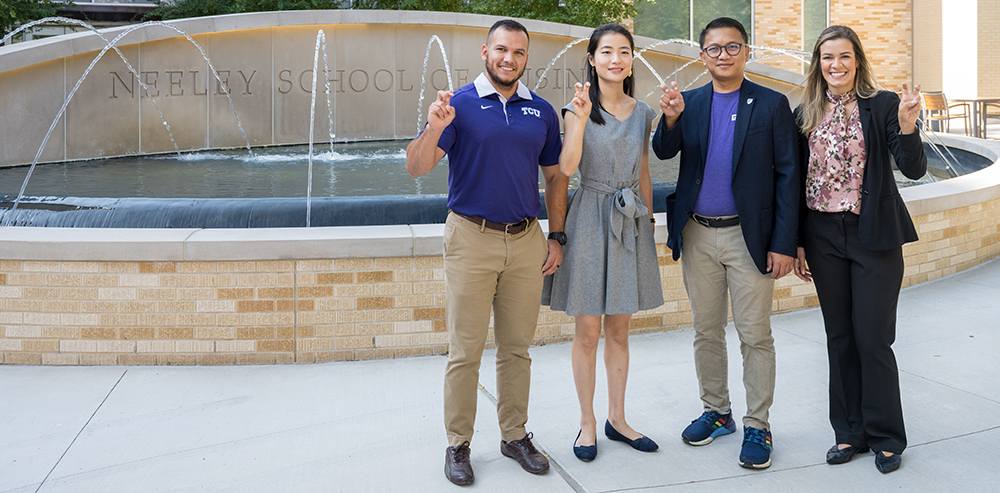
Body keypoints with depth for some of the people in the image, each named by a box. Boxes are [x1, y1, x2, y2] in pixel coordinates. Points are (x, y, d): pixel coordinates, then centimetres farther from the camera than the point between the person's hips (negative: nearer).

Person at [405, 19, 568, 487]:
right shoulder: (459, 104, -3)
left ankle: (515, 434, 25)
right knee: (465, 350, 1)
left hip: (526, 241, 4)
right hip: (472, 240, -3)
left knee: (516, 347, 12)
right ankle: (458, 444, 14)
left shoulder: (542, 111, 9)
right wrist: (434, 129, -29)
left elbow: (555, 176, 15)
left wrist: (556, 236, 9)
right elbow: (416, 168, -10)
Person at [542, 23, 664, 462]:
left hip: (631, 223, 4)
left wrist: (648, 217, 14)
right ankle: (587, 423, 17)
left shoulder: (642, 113, 9)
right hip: (591, 221, -4)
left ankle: (617, 418, 24)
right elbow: (567, 167, -17)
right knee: (587, 331, 3)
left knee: (619, 329, 12)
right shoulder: (579, 109, -3)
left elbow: (643, 173, 15)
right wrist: (581, 118, -25)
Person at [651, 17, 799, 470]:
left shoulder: (772, 105, -2)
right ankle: (716, 412, 29)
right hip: (697, 235, 4)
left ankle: (757, 426, 15)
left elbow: (788, 177, -4)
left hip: (748, 236, -3)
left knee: (755, 335, 2)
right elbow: (664, 152, -3)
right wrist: (670, 118, -24)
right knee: (706, 331, 13)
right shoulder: (689, 103, 8)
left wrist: (784, 244, -10)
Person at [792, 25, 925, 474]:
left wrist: (906, 126, -28)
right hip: (823, 236, 4)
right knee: (839, 338, 11)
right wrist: (796, 243, 6)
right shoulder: (805, 115, 5)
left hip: (874, 236, -3)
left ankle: (886, 437, 18)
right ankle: (850, 432, 25)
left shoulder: (883, 105, -5)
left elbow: (914, 169, -10)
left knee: (873, 339, 0)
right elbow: (797, 181, 7)